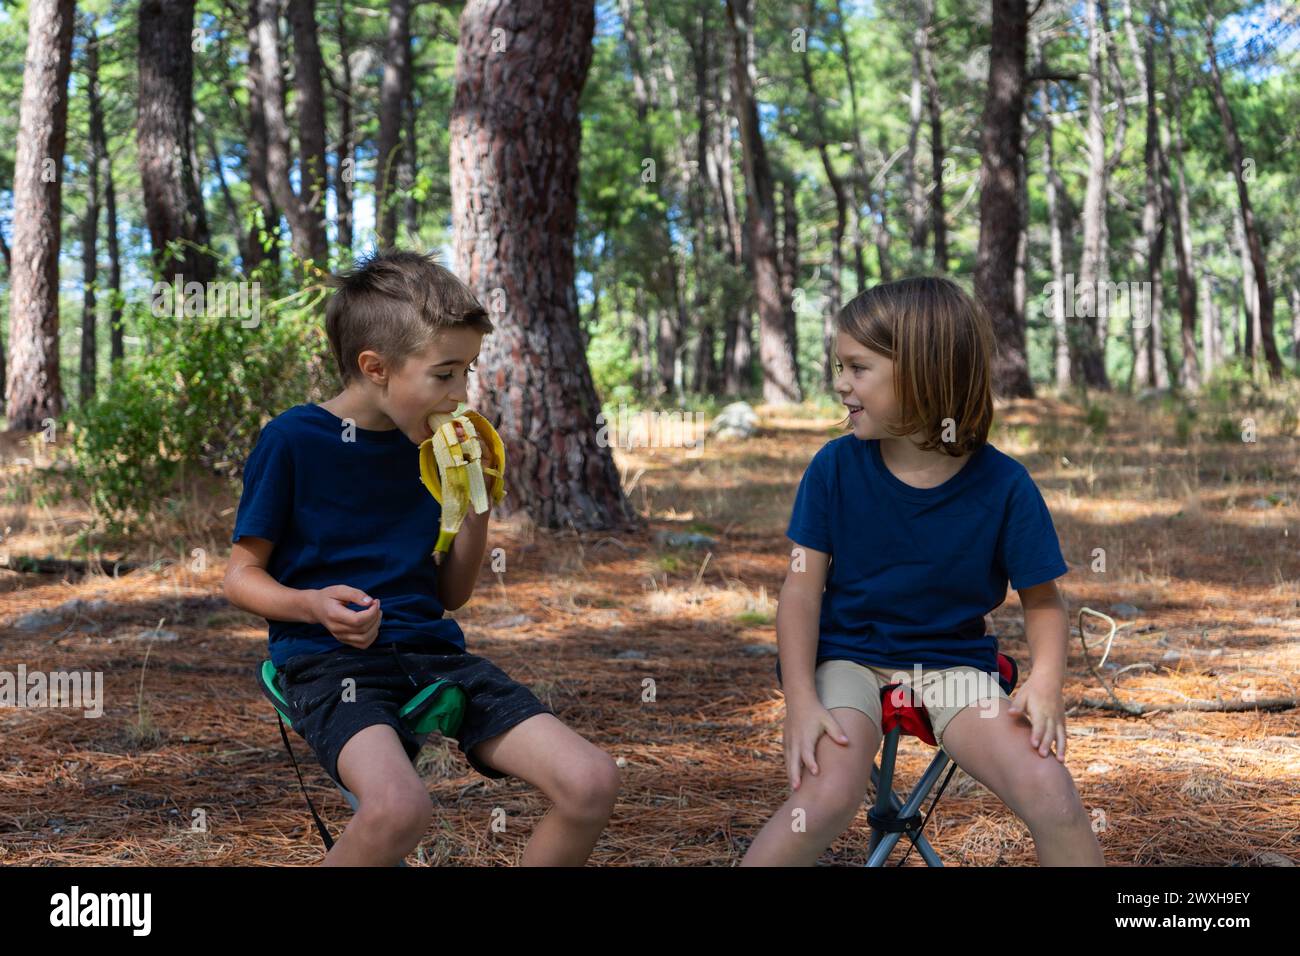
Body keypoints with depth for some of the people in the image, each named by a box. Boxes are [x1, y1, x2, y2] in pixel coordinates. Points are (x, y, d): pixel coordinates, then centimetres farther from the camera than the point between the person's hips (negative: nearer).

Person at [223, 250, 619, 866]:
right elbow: (242, 575, 0)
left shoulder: (427, 446, 11)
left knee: (591, 785, -15)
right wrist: (314, 605, -20)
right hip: (329, 659, -5)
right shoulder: (292, 440, -5)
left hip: (430, 647, 6)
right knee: (398, 808, -38)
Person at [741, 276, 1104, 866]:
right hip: (846, 657, -1)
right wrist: (801, 700, -17)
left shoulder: (1003, 485, -8)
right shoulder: (836, 467, -6)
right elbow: (803, 590, -5)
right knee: (827, 798, -30)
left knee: (1050, 795, -23)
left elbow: (1042, 599, 0)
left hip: (951, 664, 1)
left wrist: (1046, 680, -20)